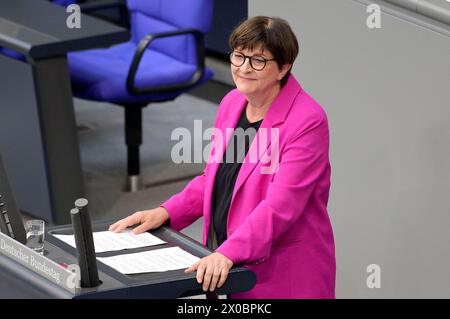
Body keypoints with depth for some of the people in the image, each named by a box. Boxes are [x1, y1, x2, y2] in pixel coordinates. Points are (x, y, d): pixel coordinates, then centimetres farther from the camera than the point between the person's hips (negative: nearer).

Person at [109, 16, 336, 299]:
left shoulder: (308, 121, -16)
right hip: (228, 268, 6)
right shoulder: (232, 103, 7)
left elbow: (280, 205, -23)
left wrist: (228, 253, -32)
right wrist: (165, 213, 5)